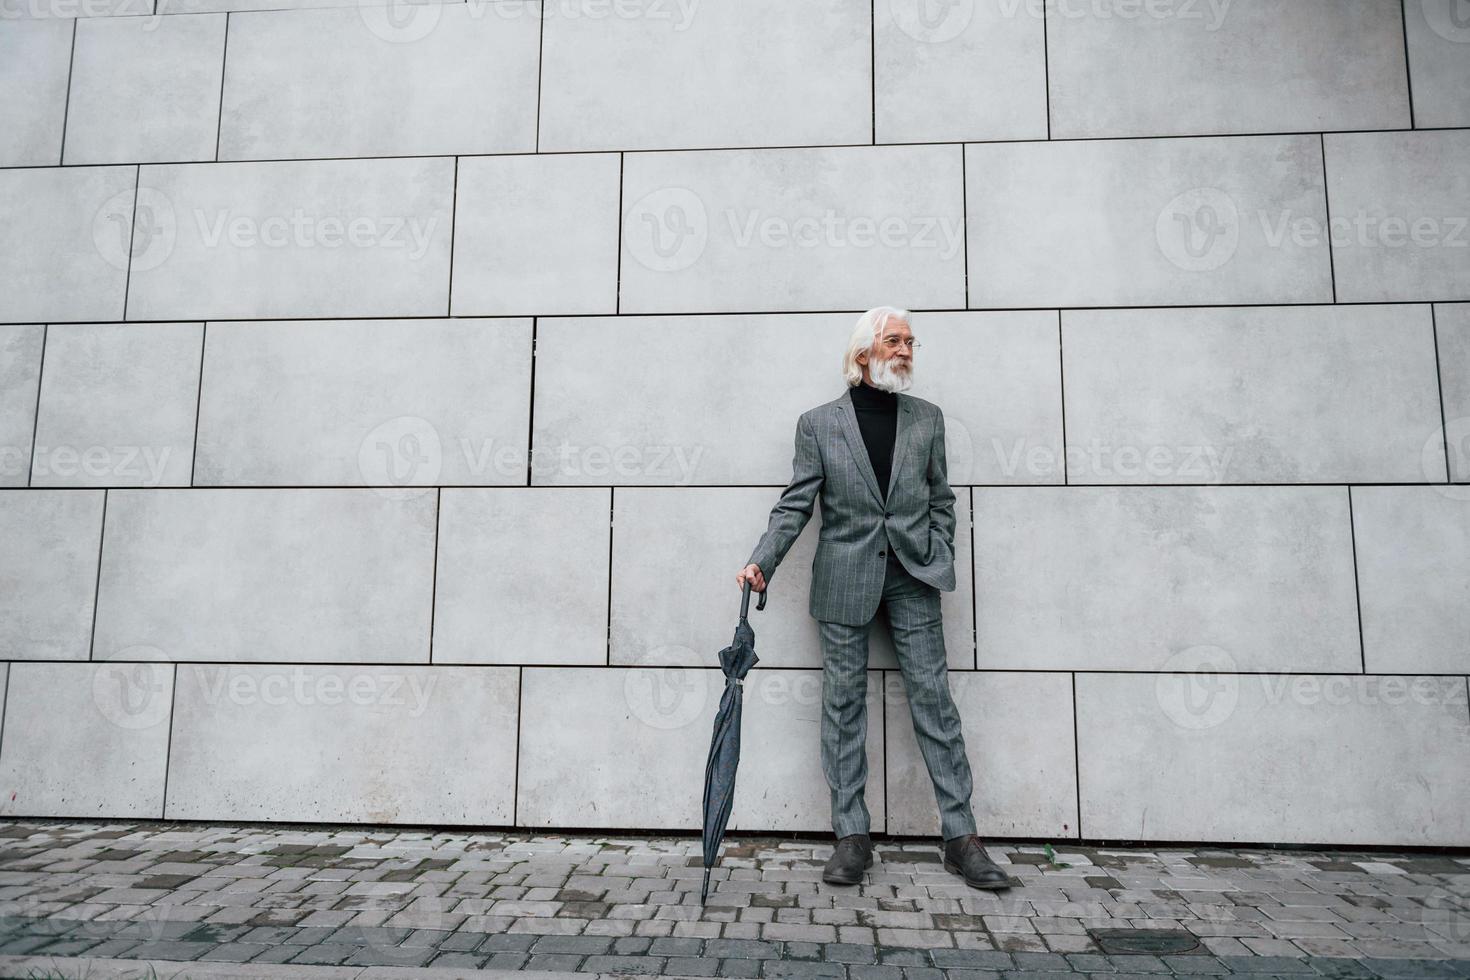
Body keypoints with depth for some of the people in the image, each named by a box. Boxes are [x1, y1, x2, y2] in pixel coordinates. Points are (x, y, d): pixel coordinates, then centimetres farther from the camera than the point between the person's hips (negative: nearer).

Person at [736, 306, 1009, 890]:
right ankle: (852, 835, 14)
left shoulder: (927, 418, 10)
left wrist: (939, 562, 4)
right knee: (844, 703, 3)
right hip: (844, 579, -1)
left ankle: (960, 836, 11)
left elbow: (941, 498, 14)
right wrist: (762, 562, -14)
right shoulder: (818, 423, 3)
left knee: (933, 698, 1)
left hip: (912, 577, 2)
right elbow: (796, 504, -2)